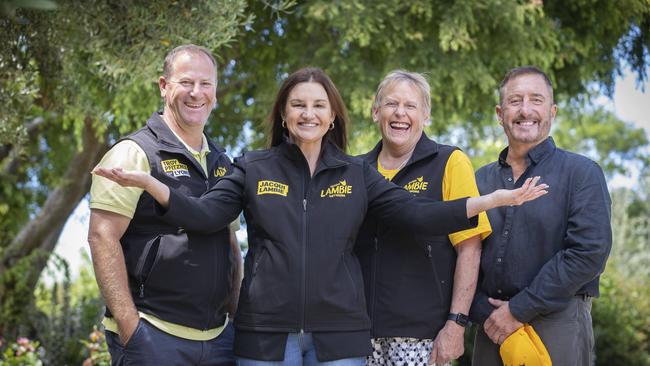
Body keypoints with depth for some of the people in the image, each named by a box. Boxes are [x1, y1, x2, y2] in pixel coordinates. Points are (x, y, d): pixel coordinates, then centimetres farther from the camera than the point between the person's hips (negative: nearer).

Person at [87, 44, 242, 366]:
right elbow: (102, 237, -13)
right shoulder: (136, 153, -6)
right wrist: (129, 326, -18)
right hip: (154, 336, -6)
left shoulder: (222, 164, 15)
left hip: (217, 336, 6)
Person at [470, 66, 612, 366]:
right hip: (492, 329, 4)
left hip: (558, 322, -4)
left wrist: (519, 310, -14)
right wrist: (484, 313, -11)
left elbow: (590, 251, -12)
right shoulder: (480, 180, 12)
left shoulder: (582, 174, -1)